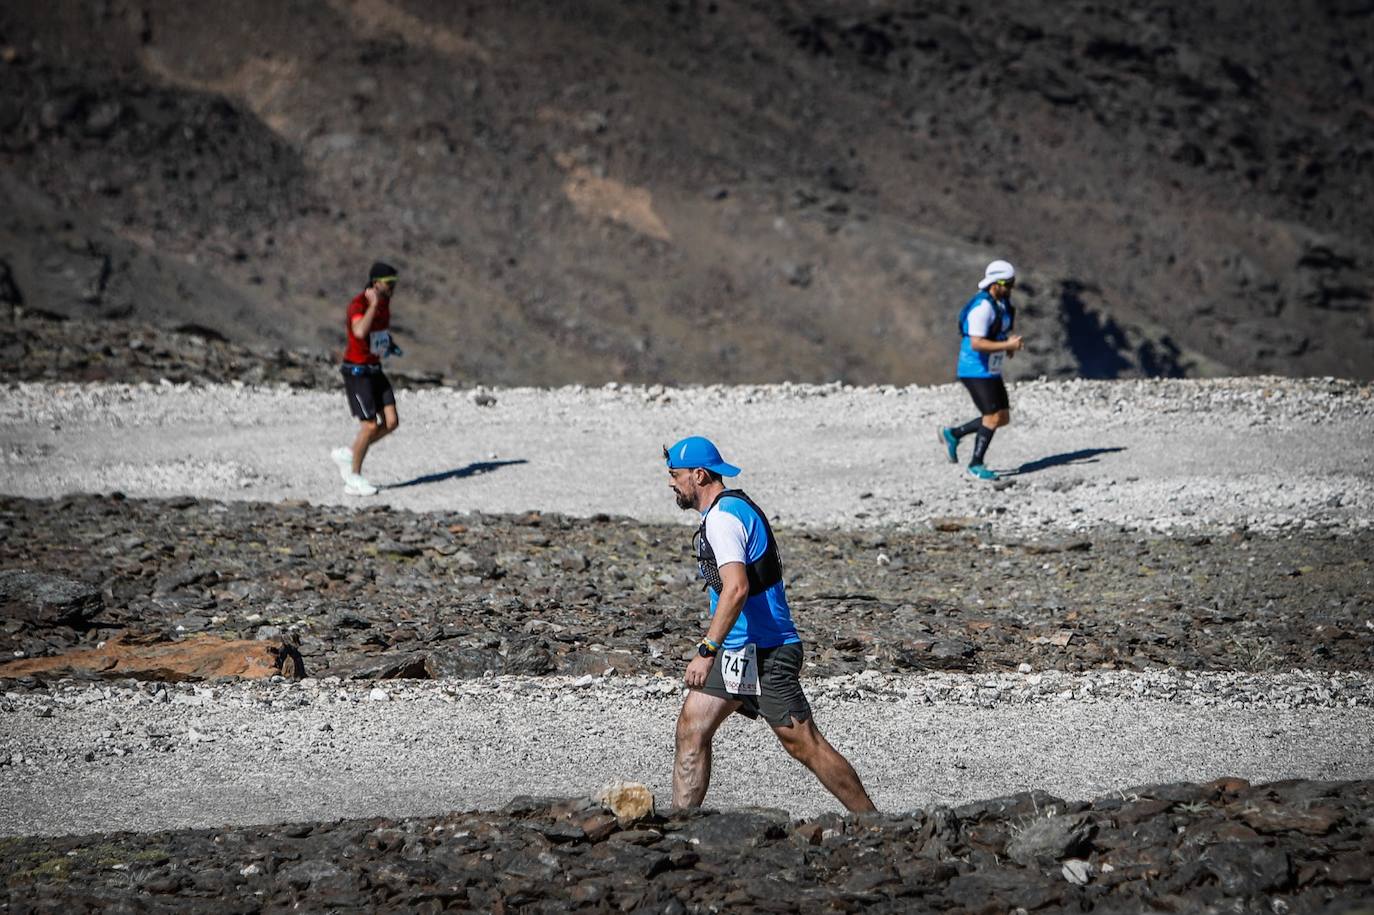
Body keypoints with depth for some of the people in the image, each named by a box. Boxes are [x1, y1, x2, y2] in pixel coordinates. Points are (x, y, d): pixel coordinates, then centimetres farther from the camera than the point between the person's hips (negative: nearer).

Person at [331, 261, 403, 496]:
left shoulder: (384, 301, 4)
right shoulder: (358, 304, -22)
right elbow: (360, 332, -43)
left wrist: (391, 344, 9)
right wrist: (373, 304, -34)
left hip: (374, 369, 8)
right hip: (356, 372, -8)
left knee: (391, 422, -1)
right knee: (370, 426, -9)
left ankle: (347, 455, 17)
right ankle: (354, 478, 8)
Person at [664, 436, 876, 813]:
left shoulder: (723, 517, -16)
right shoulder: (735, 508, 17)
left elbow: (736, 588, -29)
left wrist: (707, 651, -32)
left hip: (762, 652, -11)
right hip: (737, 652, 11)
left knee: (804, 745, -8)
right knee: (691, 729, 7)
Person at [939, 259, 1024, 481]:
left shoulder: (1003, 304, 9)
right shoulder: (982, 307, -22)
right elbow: (976, 343, -28)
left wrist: (1009, 346, 4)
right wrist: (1007, 345, -27)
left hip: (991, 371, 10)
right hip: (976, 371, -10)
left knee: (1003, 418, 9)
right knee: (993, 417, -9)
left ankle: (952, 434, 21)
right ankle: (976, 465, 4)